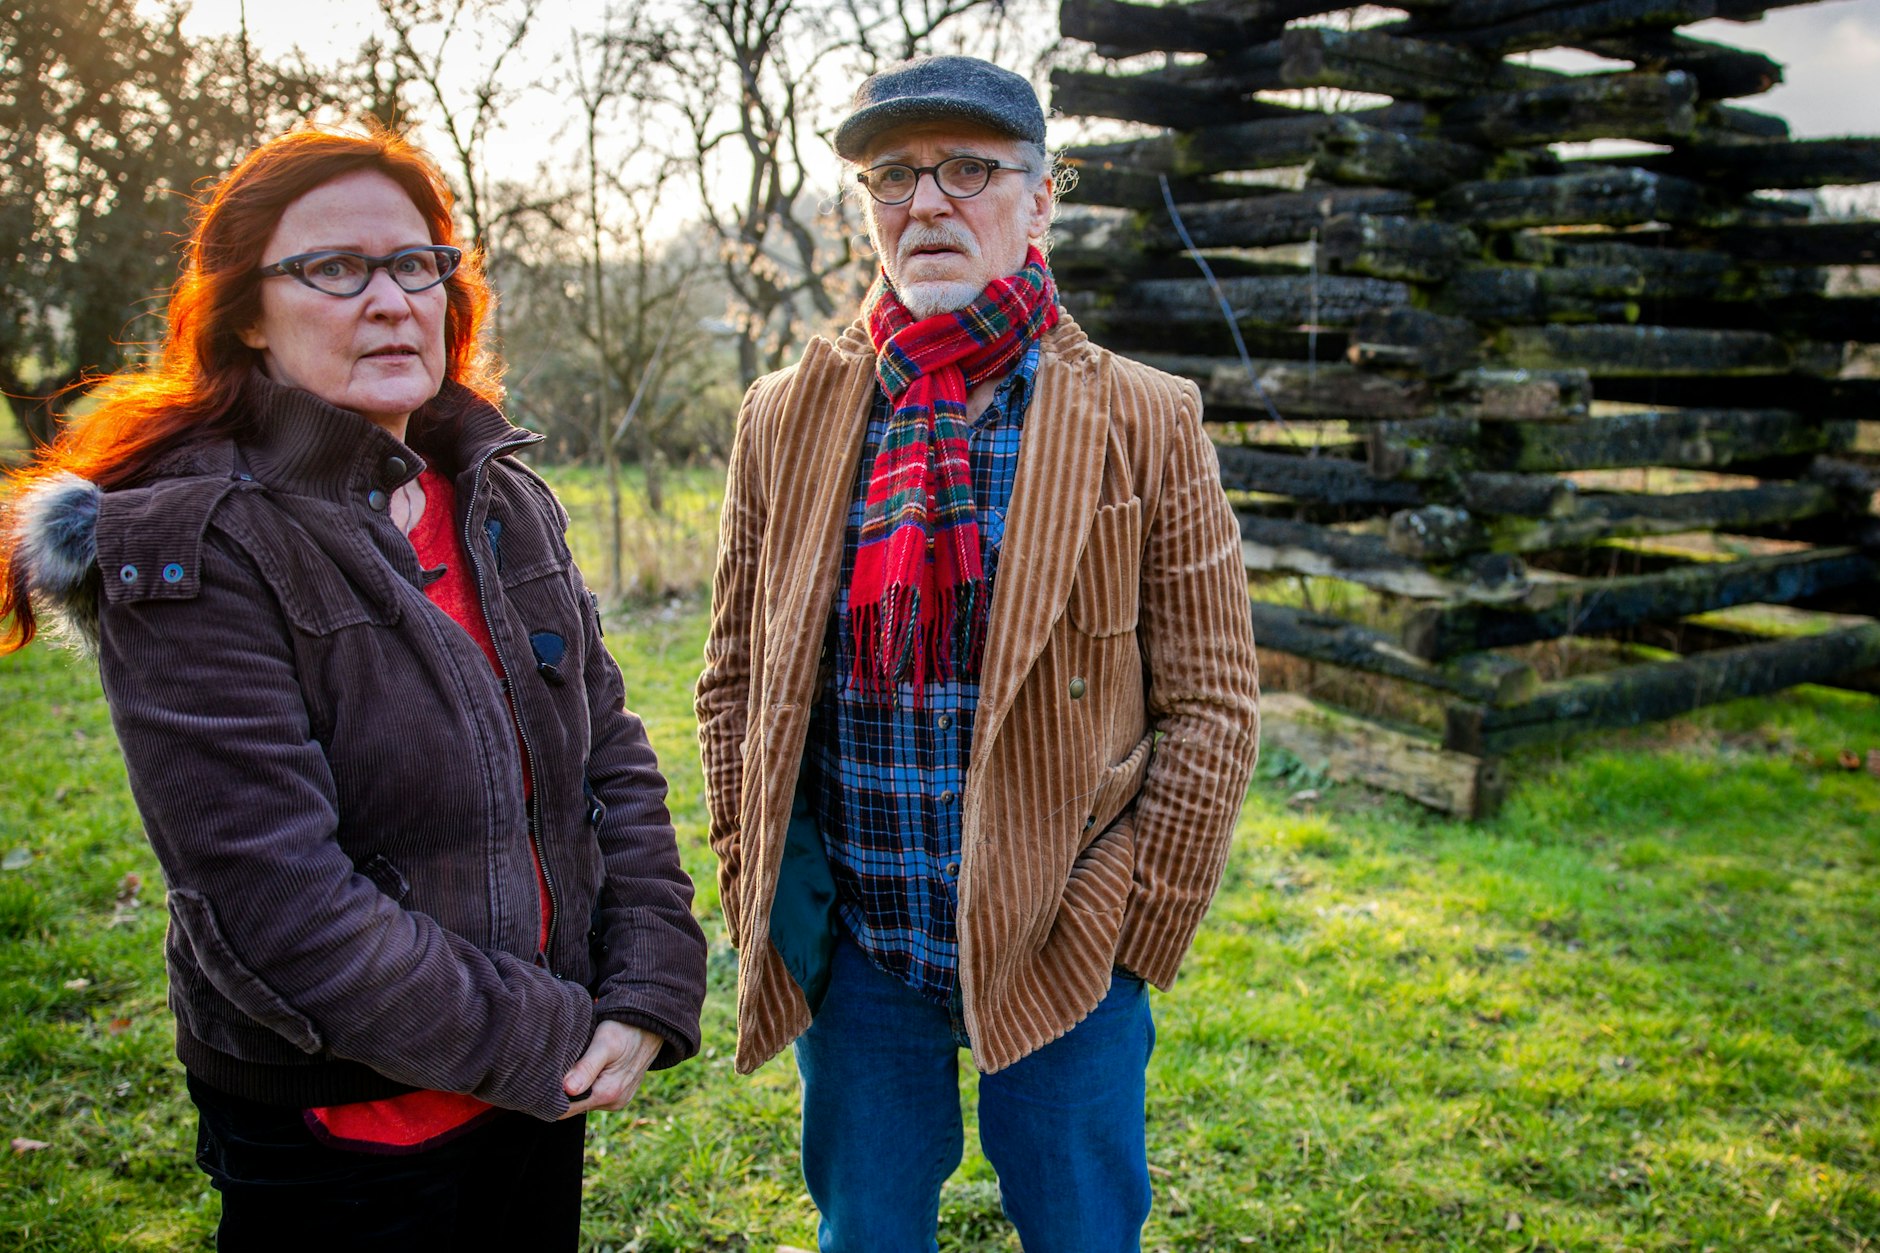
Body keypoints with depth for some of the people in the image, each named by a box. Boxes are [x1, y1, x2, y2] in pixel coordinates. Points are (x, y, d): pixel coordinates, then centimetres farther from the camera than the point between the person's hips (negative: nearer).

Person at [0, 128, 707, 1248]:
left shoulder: (503, 501, 3)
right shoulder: (191, 551, -16)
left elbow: (610, 751, 3)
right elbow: (283, 906, -22)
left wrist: (648, 992, -8)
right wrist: (552, 1043, -16)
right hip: (344, 1134, -5)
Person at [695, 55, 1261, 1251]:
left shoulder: (1148, 424, -5)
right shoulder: (788, 418, 2)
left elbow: (1214, 705, -5)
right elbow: (735, 680, 7)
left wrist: (1124, 926, -8)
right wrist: (759, 894, 1)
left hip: (1061, 960, -2)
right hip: (851, 958, 2)